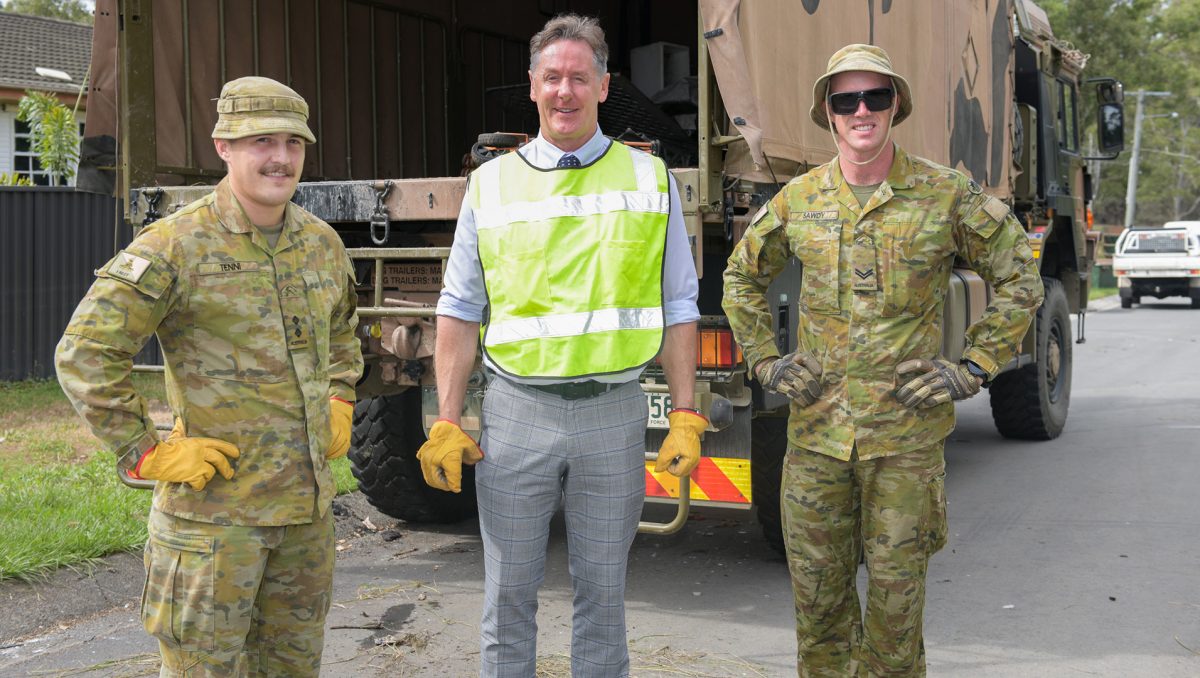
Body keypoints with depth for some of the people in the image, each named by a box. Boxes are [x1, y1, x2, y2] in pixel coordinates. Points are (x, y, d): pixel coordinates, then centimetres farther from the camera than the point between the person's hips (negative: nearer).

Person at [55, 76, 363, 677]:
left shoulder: (322, 242, 8)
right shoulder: (177, 245, -13)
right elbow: (84, 354, -15)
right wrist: (145, 453, -15)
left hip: (309, 503, 6)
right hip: (214, 509, -6)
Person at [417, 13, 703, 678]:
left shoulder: (649, 179, 6)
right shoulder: (492, 184, 6)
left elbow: (678, 310, 7)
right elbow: (460, 311, 7)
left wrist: (686, 419, 0)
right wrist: (447, 424, 1)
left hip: (613, 411, 0)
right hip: (517, 410, 0)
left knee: (602, 592, 10)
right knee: (508, 592, 7)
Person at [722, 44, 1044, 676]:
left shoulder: (946, 194, -3)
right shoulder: (799, 199, 4)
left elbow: (1020, 279, 5)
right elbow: (741, 276, 20)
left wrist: (972, 369, -2)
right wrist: (766, 362, 10)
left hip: (906, 433, -2)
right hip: (815, 427, 3)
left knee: (896, 590, 5)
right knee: (817, 590, 9)